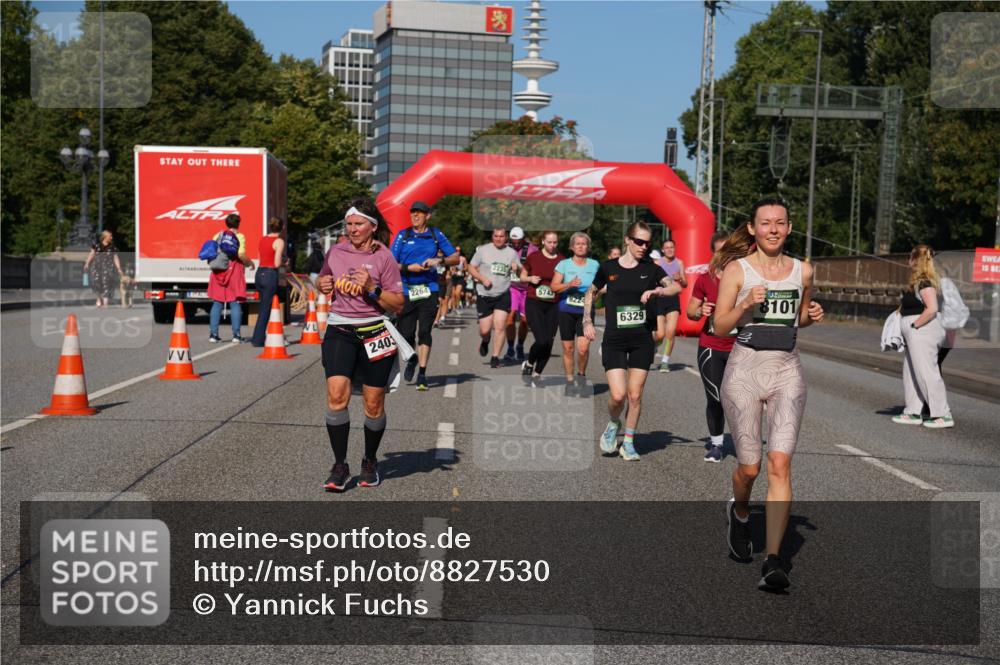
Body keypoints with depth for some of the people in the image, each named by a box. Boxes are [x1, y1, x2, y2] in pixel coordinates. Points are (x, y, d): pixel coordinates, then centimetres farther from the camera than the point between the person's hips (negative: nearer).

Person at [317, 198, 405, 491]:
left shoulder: (384, 257, -4)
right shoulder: (335, 252, 7)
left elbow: (398, 305, -5)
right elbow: (323, 280, 27)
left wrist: (372, 288, -19)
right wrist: (323, 285, 4)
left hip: (374, 333, -2)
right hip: (339, 332, 2)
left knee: (374, 404, 5)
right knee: (336, 395, -15)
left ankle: (370, 463, 27)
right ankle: (340, 467, -6)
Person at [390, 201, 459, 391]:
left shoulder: (436, 235, 8)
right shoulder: (403, 235, 6)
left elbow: (455, 258, 9)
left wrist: (439, 260, -9)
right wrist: (408, 268, -14)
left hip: (429, 290, 0)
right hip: (407, 291, 1)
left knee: (424, 332, -9)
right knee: (406, 334, 0)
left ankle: (422, 374, -3)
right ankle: (412, 359, 32)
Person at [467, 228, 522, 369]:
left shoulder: (512, 253, 5)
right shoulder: (483, 250, 1)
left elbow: (521, 274, 8)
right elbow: (471, 268, 4)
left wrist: (517, 268, -16)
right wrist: (482, 278, -13)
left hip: (503, 295, 0)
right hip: (484, 295, 0)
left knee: (500, 326, -11)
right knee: (485, 329, 1)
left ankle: (495, 357, -1)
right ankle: (485, 341, 37)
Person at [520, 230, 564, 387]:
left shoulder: (562, 261, 2)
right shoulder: (533, 257, -1)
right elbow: (522, 276, 12)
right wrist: (530, 279, -9)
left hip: (552, 306, 3)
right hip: (534, 304, -3)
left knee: (549, 343, 1)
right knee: (541, 340, -16)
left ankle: (537, 374, 20)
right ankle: (528, 364, 12)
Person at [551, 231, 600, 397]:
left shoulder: (594, 265, 5)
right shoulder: (564, 264, 0)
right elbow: (554, 286, -6)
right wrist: (569, 284, -21)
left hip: (586, 311, 0)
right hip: (566, 310, 0)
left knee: (583, 347, -15)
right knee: (568, 348, 4)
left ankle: (581, 376, 12)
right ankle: (570, 381, 21)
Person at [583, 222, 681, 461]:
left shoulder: (650, 269, 3)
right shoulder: (608, 268, 2)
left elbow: (676, 286, -11)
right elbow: (590, 293, 16)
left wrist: (656, 291, -28)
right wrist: (587, 321, 8)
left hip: (642, 340, 1)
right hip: (614, 340, -1)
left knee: (635, 395, 2)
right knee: (617, 395, -11)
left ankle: (628, 442, 19)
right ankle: (613, 424, 21)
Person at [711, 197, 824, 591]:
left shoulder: (802, 272, 8)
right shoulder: (737, 269, -1)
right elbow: (719, 328, -1)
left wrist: (812, 315, 2)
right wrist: (746, 305, -18)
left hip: (787, 370, 2)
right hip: (744, 368, -2)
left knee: (780, 464, -12)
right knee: (749, 467, 2)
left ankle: (773, 561, -11)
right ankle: (740, 514, 38)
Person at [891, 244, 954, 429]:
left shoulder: (924, 283, -16)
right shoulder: (917, 282, 14)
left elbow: (932, 309, -25)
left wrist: (914, 325, -19)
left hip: (923, 333, -11)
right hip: (915, 337, 11)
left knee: (927, 374, -8)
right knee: (910, 374, 15)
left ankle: (943, 415, -4)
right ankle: (912, 413, 21)